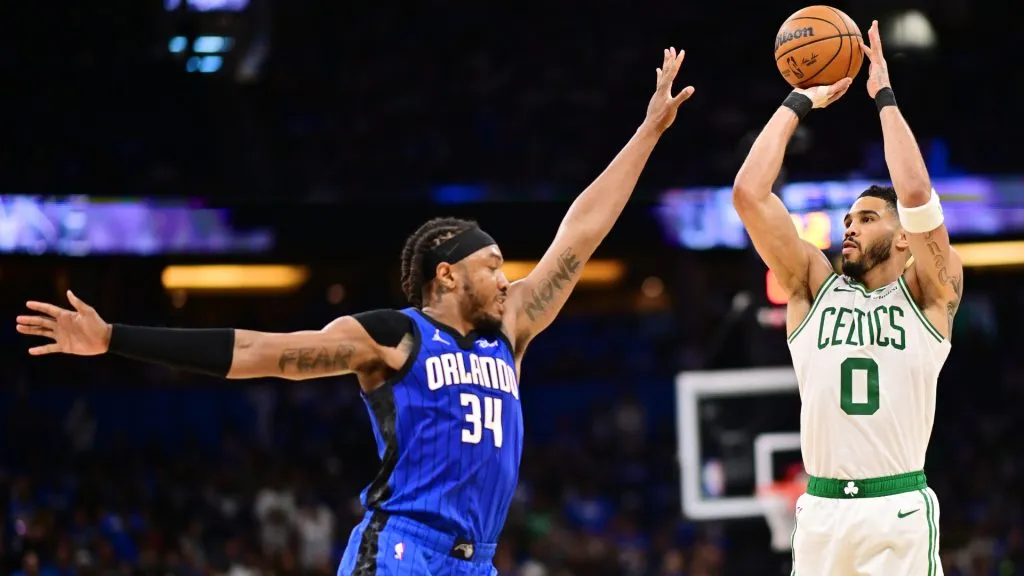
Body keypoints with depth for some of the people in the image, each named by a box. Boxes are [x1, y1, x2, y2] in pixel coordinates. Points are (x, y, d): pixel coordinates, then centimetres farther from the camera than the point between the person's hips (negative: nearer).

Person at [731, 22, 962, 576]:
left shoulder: (929, 293, 3)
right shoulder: (814, 285, 10)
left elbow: (916, 194, -14)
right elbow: (749, 194, 1)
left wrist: (885, 97, -5)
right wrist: (798, 102, 6)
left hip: (900, 511, -3)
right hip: (821, 509, 3)